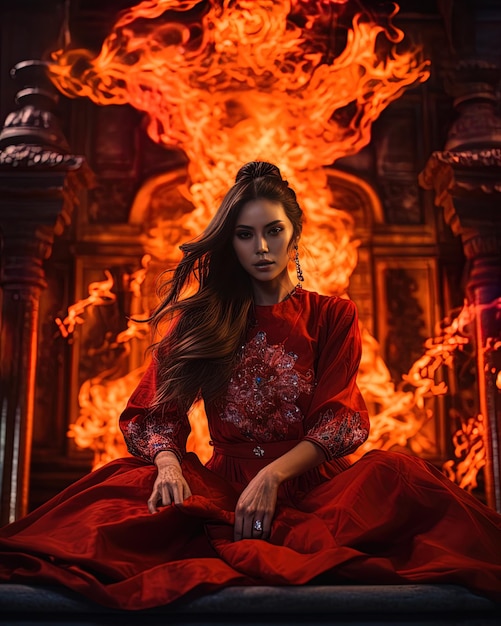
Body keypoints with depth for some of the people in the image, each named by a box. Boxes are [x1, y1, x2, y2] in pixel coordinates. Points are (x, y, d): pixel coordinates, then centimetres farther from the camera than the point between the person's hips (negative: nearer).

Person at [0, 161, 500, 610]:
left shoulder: (332, 317, 11)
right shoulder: (201, 318, 15)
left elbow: (341, 420, -1)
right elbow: (157, 412, 7)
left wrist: (272, 476, -19)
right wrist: (169, 464, -18)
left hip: (308, 482, 0)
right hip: (225, 484, 1)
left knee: (396, 473, -33)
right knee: (122, 481, -29)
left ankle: (226, 554, -39)